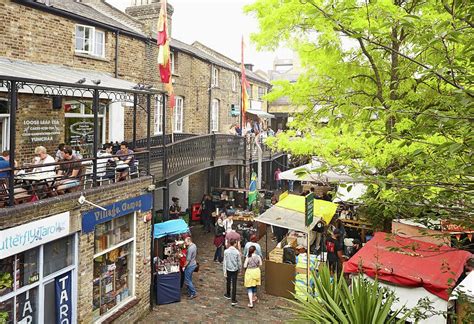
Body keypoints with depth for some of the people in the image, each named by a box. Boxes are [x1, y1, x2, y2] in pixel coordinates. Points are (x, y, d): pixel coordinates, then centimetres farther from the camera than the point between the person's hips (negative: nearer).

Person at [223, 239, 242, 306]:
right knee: (234, 284, 2)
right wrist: (239, 269, 14)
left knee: (228, 282, 21)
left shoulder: (226, 251, -11)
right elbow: (239, 262, -4)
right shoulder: (237, 252, -13)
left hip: (228, 269, 1)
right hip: (235, 270, -1)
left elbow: (224, 262, -8)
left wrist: (224, 271, -2)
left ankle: (228, 295, 42)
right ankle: (233, 300, 2)